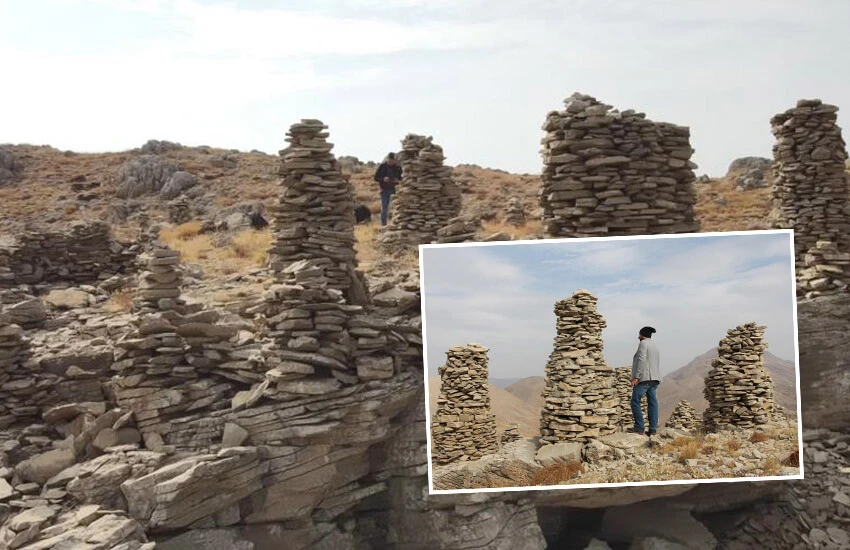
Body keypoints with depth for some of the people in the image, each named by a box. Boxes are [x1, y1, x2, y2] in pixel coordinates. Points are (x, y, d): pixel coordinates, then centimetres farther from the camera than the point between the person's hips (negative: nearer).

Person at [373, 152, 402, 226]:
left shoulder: (397, 167, 3)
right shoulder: (382, 166, -1)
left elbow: (401, 177, 13)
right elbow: (376, 178, 0)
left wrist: (398, 180, -9)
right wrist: (383, 179, -18)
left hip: (394, 189, 1)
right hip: (385, 190, -1)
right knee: (384, 208, 1)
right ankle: (383, 224, 6)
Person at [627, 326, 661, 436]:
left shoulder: (643, 343, -5)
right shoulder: (655, 347, 22)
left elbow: (641, 360, -16)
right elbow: (657, 363, 20)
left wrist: (636, 377, -19)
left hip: (644, 378, -9)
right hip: (654, 379, 9)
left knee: (635, 402, -5)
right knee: (652, 403, 5)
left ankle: (639, 427, -8)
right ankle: (653, 428, 2)